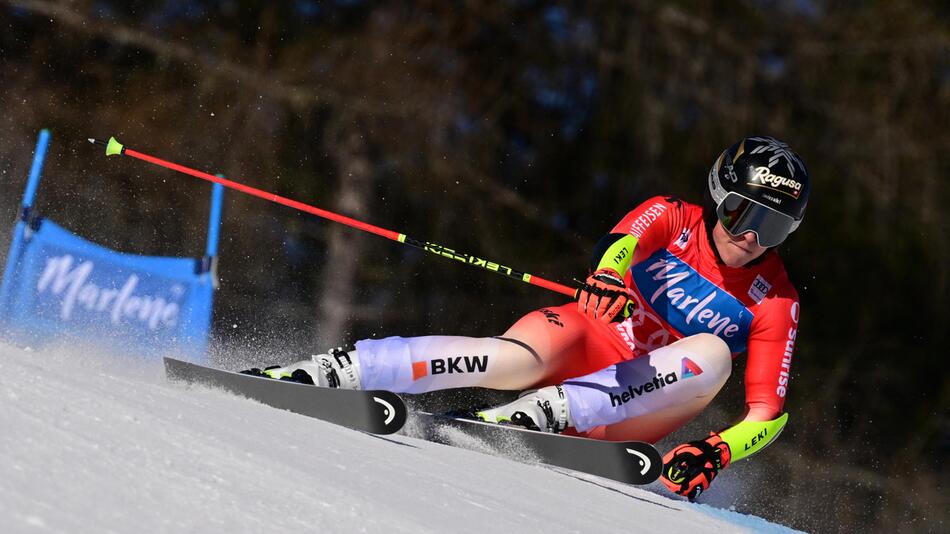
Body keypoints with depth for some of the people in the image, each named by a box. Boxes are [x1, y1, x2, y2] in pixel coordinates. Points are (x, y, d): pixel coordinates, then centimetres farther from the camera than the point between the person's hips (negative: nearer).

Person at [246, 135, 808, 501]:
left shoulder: (774, 301, -3)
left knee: (713, 353, -28)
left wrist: (716, 451, -27)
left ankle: (542, 413, -41)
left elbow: (769, 414, -7)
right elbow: (621, 242, -28)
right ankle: (325, 371, -37)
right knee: (519, 358, -35)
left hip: (629, 405, 1)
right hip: (586, 341, -1)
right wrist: (608, 272, -52)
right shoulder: (672, 219, -5)